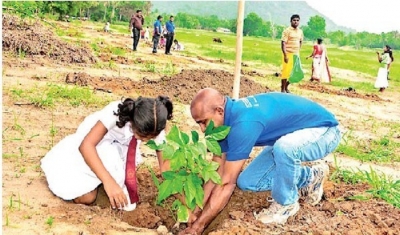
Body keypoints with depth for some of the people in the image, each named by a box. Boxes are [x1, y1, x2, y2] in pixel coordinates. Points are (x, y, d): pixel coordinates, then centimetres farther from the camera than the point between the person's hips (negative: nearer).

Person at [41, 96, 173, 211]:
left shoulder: (154, 128, -24)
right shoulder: (116, 113, -37)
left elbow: (164, 162, -18)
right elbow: (86, 145, -41)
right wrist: (108, 181, -49)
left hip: (119, 149, 4)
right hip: (92, 147, -4)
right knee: (85, 198, -20)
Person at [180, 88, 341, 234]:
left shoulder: (243, 123, -36)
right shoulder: (226, 119, -8)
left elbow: (227, 183, -33)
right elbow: (217, 172, -3)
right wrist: (197, 210, -7)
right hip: (291, 137, 9)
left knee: (284, 148, -41)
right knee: (246, 182, -1)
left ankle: (286, 203, -12)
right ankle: (310, 177, 16)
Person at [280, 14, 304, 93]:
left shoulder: (300, 31, 11)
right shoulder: (287, 31, -8)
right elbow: (283, 43, -13)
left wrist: (298, 52, 15)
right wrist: (285, 55, -20)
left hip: (296, 55, 6)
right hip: (288, 54, -6)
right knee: (286, 72, -6)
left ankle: (286, 87, 25)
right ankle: (282, 90, 4)